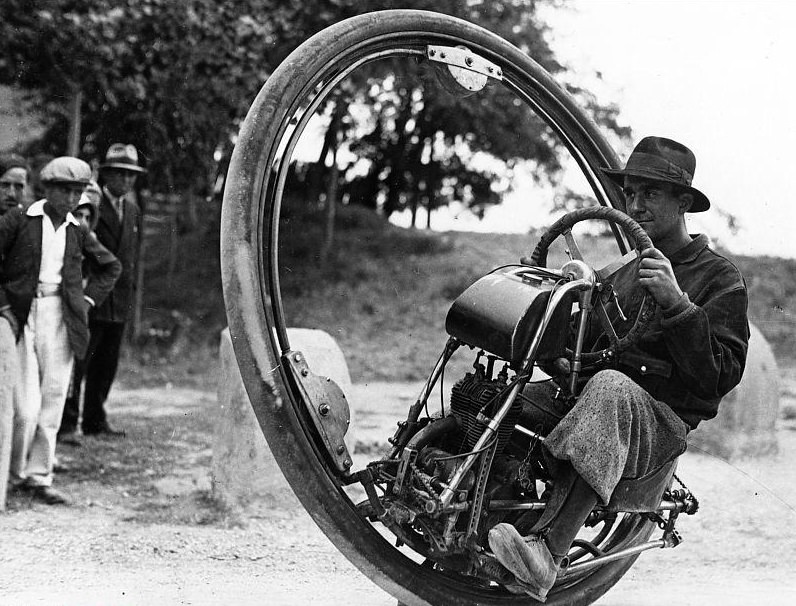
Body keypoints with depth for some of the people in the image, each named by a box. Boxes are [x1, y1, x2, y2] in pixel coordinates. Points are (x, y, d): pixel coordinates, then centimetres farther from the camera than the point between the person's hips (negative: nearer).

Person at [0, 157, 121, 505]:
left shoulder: (76, 231, 12)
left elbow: (111, 267, 25)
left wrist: (89, 298, 12)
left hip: (61, 319, 4)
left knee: (53, 401, 2)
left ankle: (39, 477, 10)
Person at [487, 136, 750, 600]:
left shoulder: (720, 278, 4)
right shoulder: (628, 271, 26)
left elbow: (720, 377, -9)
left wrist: (676, 303, -19)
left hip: (662, 419, -7)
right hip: (585, 393, 7)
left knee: (609, 389, -41)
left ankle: (548, 552, -53)